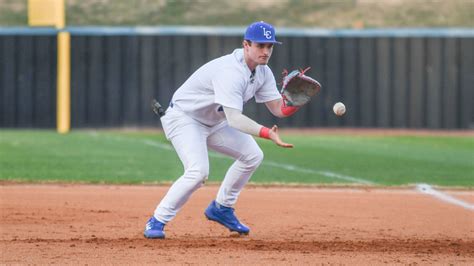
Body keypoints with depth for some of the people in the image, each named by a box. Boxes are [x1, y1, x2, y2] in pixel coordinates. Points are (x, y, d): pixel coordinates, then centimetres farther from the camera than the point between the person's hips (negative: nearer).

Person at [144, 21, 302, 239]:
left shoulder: (263, 72, -4)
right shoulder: (230, 71, -33)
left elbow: (279, 109, -5)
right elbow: (234, 119, -41)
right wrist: (267, 133, -53)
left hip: (212, 122, 9)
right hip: (183, 117, -9)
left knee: (253, 155, 5)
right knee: (198, 171, -27)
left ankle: (221, 209, 19)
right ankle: (157, 221, -14)